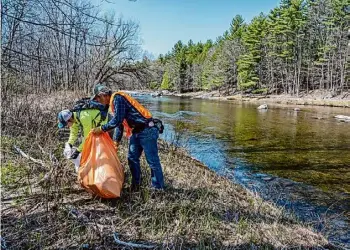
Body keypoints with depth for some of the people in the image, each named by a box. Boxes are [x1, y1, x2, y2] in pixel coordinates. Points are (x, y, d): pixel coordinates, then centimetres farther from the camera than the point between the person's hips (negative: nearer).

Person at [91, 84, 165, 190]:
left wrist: (101, 129, -12)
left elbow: (117, 120, -22)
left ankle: (158, 188, 7)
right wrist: (116, 142, 23)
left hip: (147, 130, -11)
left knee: (152, 160, -3)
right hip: (136, 132, 11)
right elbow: (119, 124, 24)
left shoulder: (117, 98, -13)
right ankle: (135, 185, 26)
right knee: (132, 158, 14)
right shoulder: (113, 103, 18)